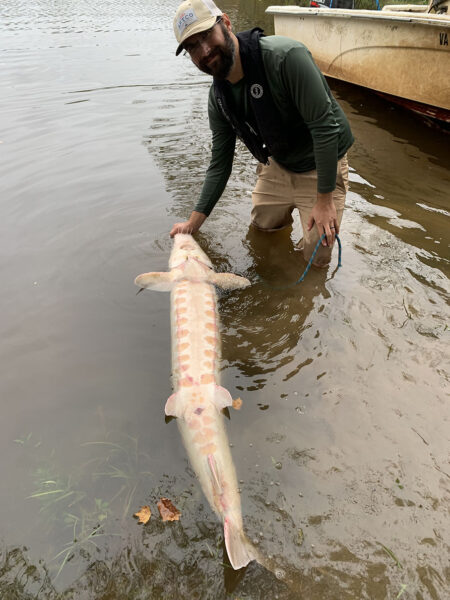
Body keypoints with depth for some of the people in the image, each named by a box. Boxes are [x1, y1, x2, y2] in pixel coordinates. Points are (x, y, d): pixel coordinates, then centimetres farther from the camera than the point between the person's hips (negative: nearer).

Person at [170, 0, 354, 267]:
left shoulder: (286, 55, -30)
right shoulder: (218, 98, -8)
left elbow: (325, 126, -30)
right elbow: (219, 165, 0)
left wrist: (325, 200, -27)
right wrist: (193, 223, -1)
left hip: (321, 166, -6)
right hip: (278, 164, 6)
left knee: (316, 258, -3)